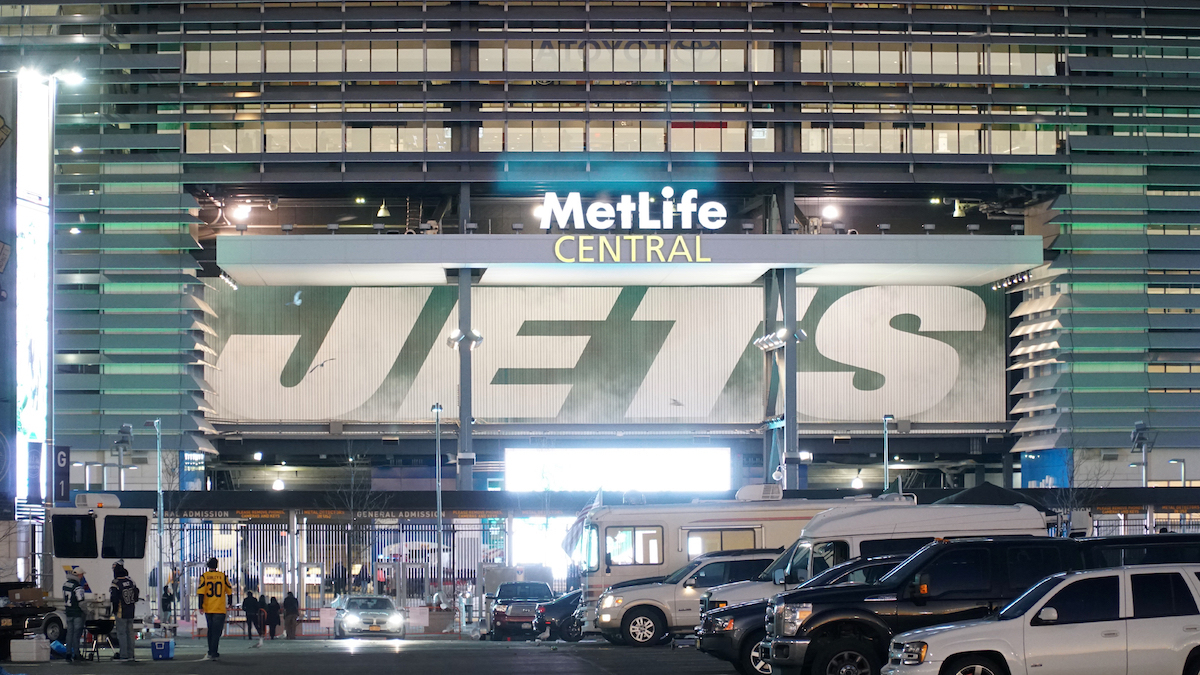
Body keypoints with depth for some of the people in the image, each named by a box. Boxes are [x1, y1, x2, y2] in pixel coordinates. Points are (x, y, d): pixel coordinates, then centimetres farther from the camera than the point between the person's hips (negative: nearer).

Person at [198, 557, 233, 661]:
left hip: (208, 609, 2)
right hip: (220, 609, -2)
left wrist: (201, 606, -5)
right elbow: (229, 591, 6)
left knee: (210, 631, 15)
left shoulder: (204, 576, -1)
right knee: (216, 632, -3)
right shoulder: (223, 576, 0)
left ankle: (212, 652, 20)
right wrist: (229, 603, 19)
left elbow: (201, 592, -8)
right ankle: (213, 653, -12)